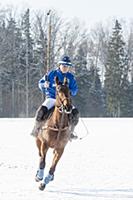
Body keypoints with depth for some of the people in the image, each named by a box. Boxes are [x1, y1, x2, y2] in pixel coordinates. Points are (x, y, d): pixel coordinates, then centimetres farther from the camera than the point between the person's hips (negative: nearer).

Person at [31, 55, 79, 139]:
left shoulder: (71, 77, 8)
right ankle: (36, 129, -10)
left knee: (75, 112, -19)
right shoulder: (52, 74, 2)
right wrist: (45, 85, -15)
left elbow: (75, 90, 12)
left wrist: (70, 92, -11)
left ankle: (70, 132, 0)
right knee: (42, 109, -31)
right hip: (51, 98, -2)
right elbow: (41, 83, 8)